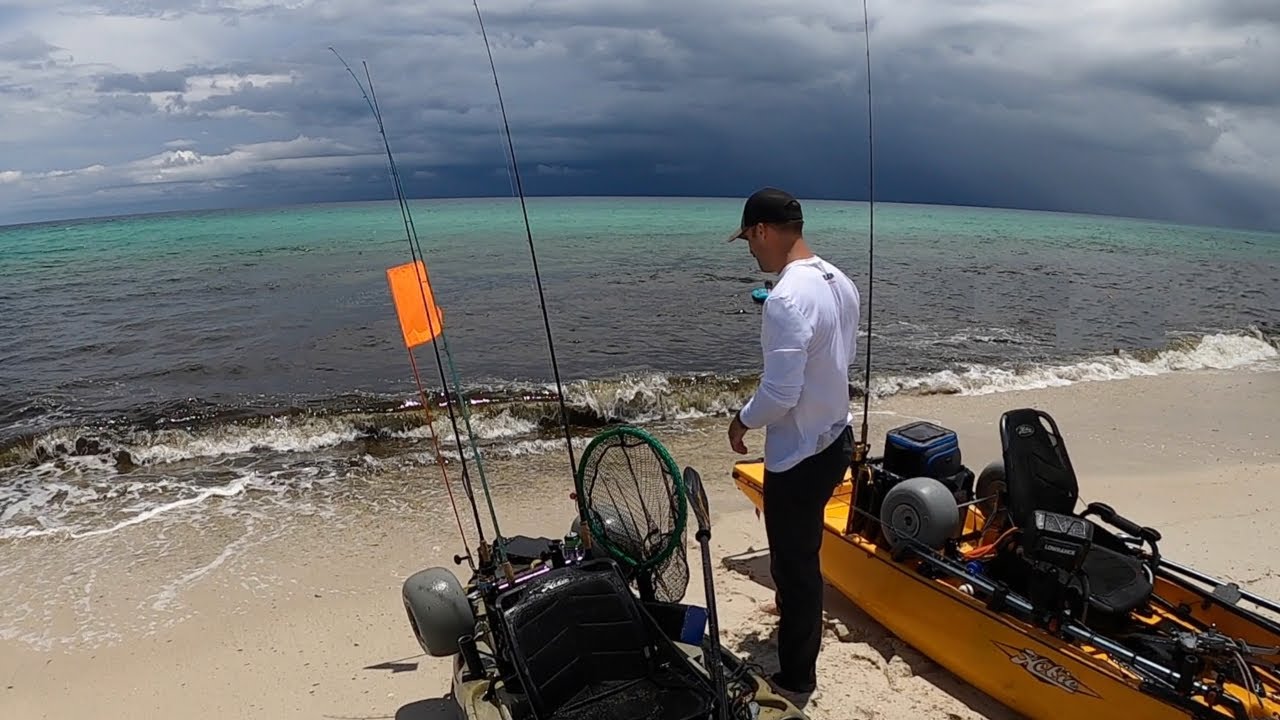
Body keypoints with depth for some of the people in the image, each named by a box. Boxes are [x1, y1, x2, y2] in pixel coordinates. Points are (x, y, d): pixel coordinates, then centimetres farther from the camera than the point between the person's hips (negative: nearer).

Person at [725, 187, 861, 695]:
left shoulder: (787, 299, -27)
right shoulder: (840, 282, 2)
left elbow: (780, 395, -26)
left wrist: (743, 420, -9)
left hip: (800, 456, -9)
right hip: (836, 439, 9)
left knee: (794, 564, 8)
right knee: (800, 553, 29)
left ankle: (796, 677, 26)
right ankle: (798, 617, 51)